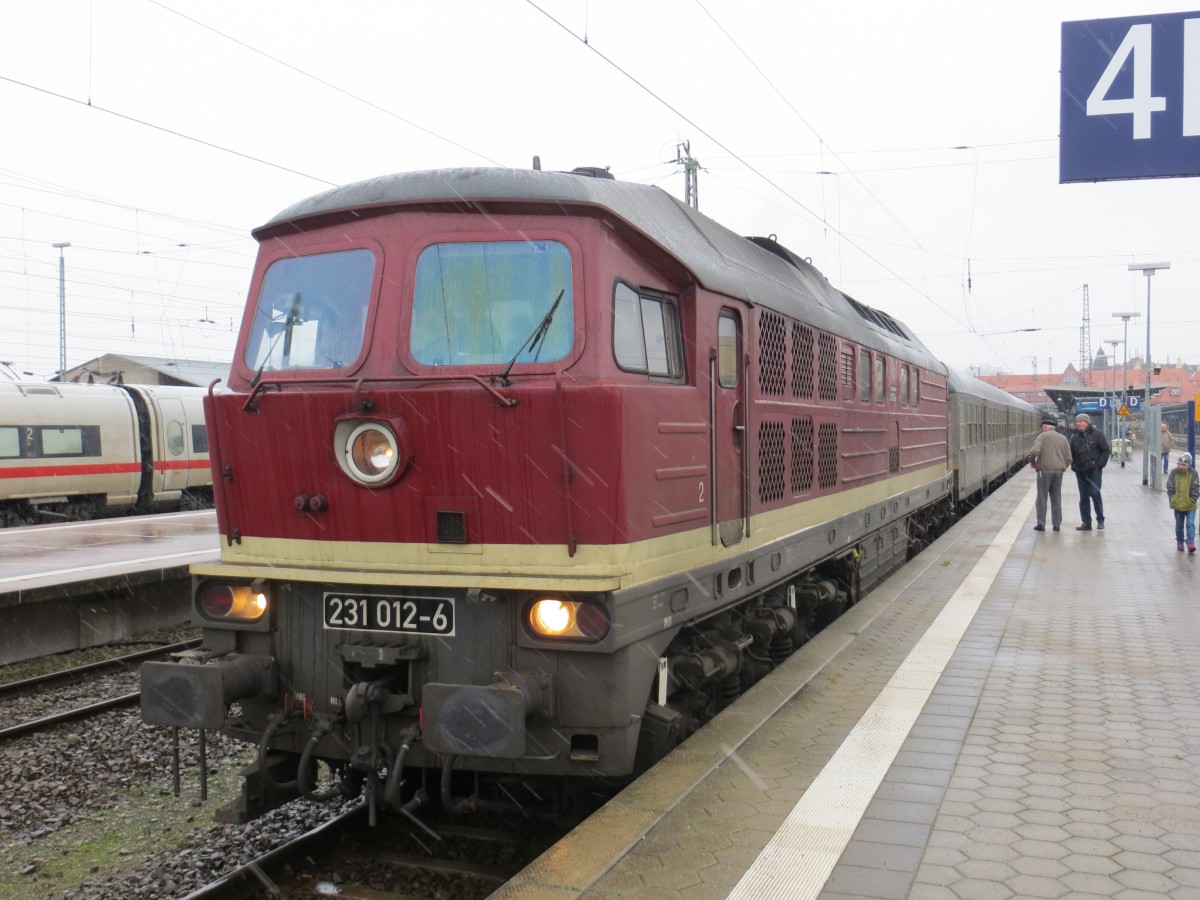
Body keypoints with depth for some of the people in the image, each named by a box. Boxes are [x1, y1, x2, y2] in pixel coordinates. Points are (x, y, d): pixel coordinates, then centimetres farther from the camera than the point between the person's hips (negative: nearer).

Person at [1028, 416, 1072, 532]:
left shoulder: (1042, 436, -5)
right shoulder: (1063, 438, 12)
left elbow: (1034, 451, -20)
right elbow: (1069, 458, 9)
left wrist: (1032, 462, -3)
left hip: (1045, 470, -5)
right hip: (1059, 472, 5)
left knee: (1042, 498, 1)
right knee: (1056, 499, 10)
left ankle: (1041, 523, -1)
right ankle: (1057, 524, 12)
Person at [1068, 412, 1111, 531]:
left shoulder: (1097, 434, -1)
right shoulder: (1075, 437, 12)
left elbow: (1106, 450, -2)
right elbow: (1071, 454, 17)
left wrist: (1100, 464, -9)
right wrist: (1073, 466, 2)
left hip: (1094, 470, -4)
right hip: (1080, 471, 5)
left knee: (1095, 493, -8)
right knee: (1083, 497, 6)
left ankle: (1100, 520, 5)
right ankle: (1086, 522, 10)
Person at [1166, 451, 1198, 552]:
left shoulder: (1193, 473, -7)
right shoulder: (1174, 472, -5)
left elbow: (1195, 488, -3)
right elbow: (1170, 488, 0)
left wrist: (1193, 500, -10)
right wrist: (1172, 500, -7)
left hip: (1190, 505, -2)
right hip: (1178, 505, 2)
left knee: (1190, 524, -8)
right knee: (1179, 525, 14)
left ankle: (1191, 543, -7)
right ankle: (1180, 542, 28)